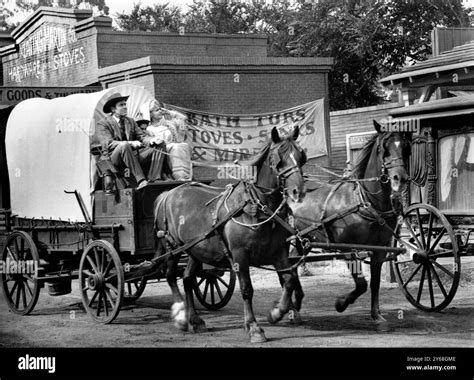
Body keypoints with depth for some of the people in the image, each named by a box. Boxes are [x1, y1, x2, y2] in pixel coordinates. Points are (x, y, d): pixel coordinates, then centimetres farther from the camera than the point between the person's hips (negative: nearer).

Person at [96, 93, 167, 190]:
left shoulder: (130, 121, 23)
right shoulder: (103, 124, 1)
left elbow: (141, 137, 14)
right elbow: (108, 144, -13)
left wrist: (151, 140, -12)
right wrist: (130, 143, -28)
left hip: (134, 156, 6)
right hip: (115, 159, -6)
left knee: (161, 145, -10)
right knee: (124, 146, -39)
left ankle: (154, 180, -27)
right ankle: (141, 181, -44)